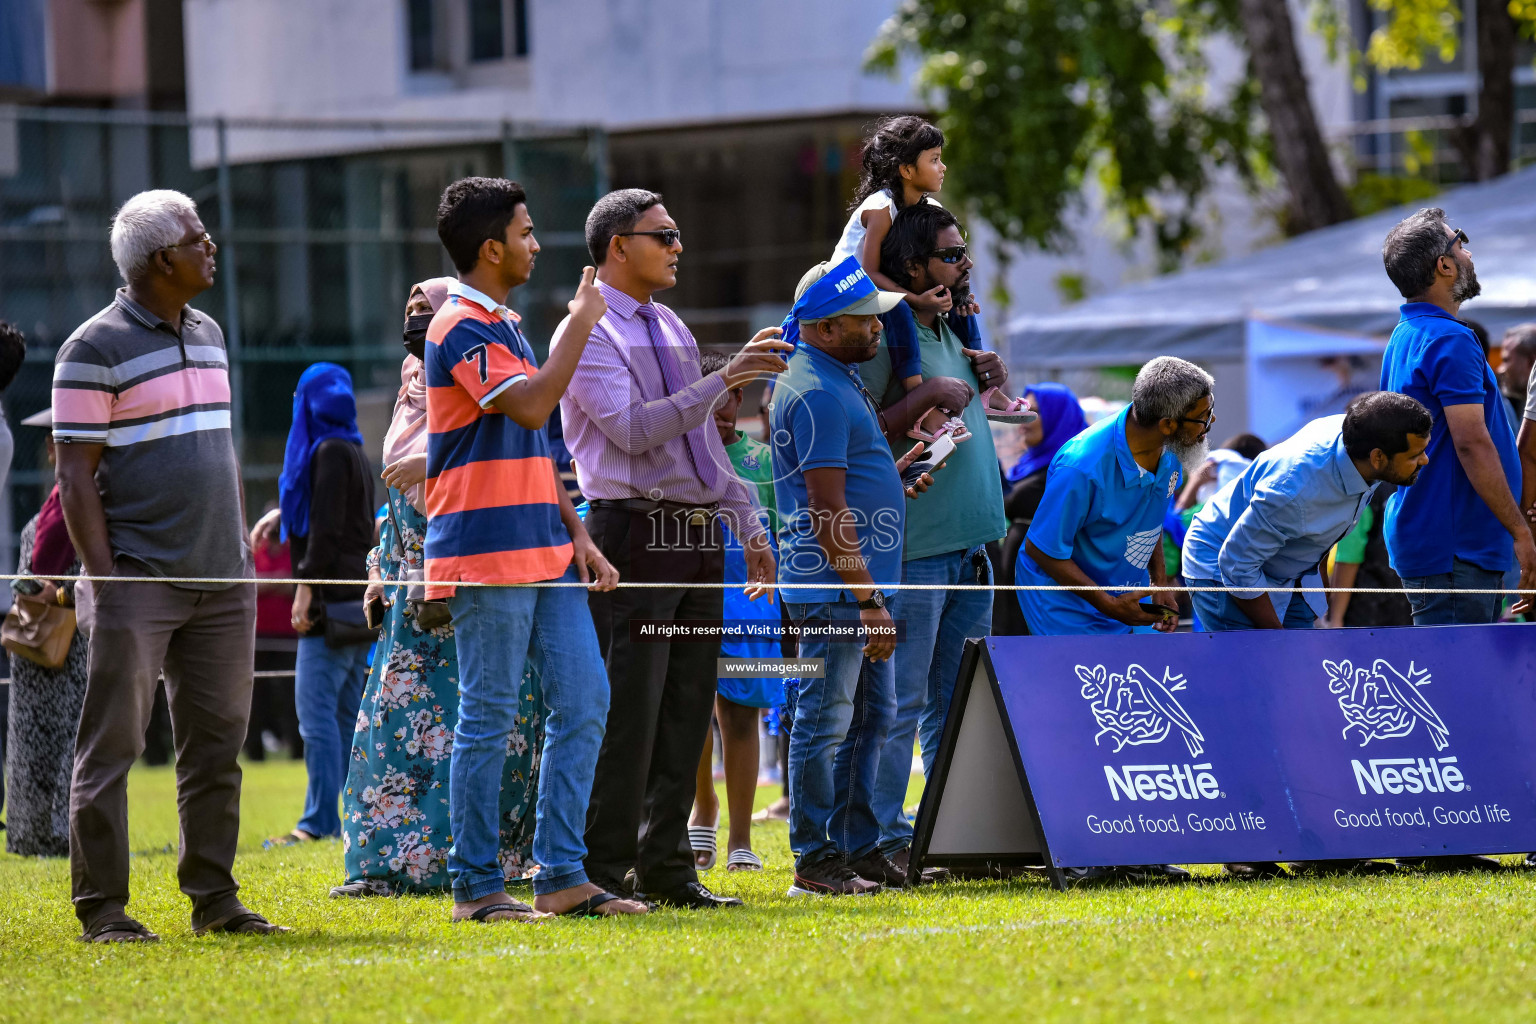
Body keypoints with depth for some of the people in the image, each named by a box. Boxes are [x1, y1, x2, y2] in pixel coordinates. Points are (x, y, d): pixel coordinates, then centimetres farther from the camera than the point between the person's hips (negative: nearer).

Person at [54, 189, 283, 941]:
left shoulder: (207, 336, 15)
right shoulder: (95, 349, -8)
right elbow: (75, 473, -10)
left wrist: (243, 553, 16)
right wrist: (102, 577, -16)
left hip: (221, 581, 7)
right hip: (141, 581, -7)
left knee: (216, 742, 8)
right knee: (111, 745, -5)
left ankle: (214, 897, 15)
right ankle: (102, 907, -3)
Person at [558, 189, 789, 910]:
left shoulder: (671, 329, 19)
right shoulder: (587, 332, -6)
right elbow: (634, 428, -19)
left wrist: (750, 528, 19)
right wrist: (724, 379, -23)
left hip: (698, 538, 8)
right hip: (635, 537, -8)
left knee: (687, 711, 8)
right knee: (628, 710, -9)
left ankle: (666, 866, 13)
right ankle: (604, 872, -5)